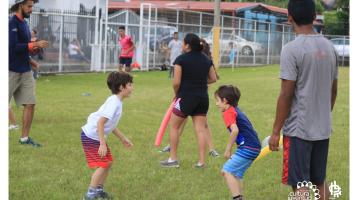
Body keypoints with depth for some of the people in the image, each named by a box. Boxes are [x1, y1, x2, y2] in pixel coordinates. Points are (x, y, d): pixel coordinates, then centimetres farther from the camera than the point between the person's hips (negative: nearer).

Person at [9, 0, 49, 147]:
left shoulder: (24, 23, 14)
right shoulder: (12, 23, -13)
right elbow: (13, 47, -22)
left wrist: (29, 60, 10)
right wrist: (35, 44, -21)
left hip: (25, 71, 8)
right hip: (12, 71, -8)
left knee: (30, 104, 5)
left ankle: (24, 138, 12)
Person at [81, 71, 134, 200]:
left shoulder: (117, 101, 8)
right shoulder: (114, 102, -22)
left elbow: (111, 124, 20)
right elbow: (101, 122, -28)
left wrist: (123, 139, 26)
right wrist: (102, 144, -28)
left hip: (97, 136, 10)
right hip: (91, 136, -10)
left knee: (108, 162, 15)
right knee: (103, 165, -9)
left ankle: (99, 189, 26)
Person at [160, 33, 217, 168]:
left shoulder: (181, 59, -11)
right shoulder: (206, 59, 6)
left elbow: (176, 82, -13)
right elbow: (213, 79, 12)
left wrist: (176, 94, 4)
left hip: (185, 97, -5)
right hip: (202, 98, 5)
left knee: (174, 127, 11)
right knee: (200, 129, 6)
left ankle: (173, 159, 13)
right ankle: (201, 161, 5)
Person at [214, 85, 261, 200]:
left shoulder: (228, 113, -8)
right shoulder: (237, 111, 21)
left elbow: (235, 130, -22)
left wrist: (228, 149, -15)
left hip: (247, 148, -10)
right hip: (254, 147, 10)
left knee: (227, 171, -10)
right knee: (236, 173, 18)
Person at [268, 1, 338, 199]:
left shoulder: (292, 49, -14)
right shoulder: (329, 47, 6)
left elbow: (286, 95, -15)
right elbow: (333, 90, 13)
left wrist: (276, 131, -9)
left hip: (298, 130, -7)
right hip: (323, 129, 7)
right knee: (320, 182, 18)